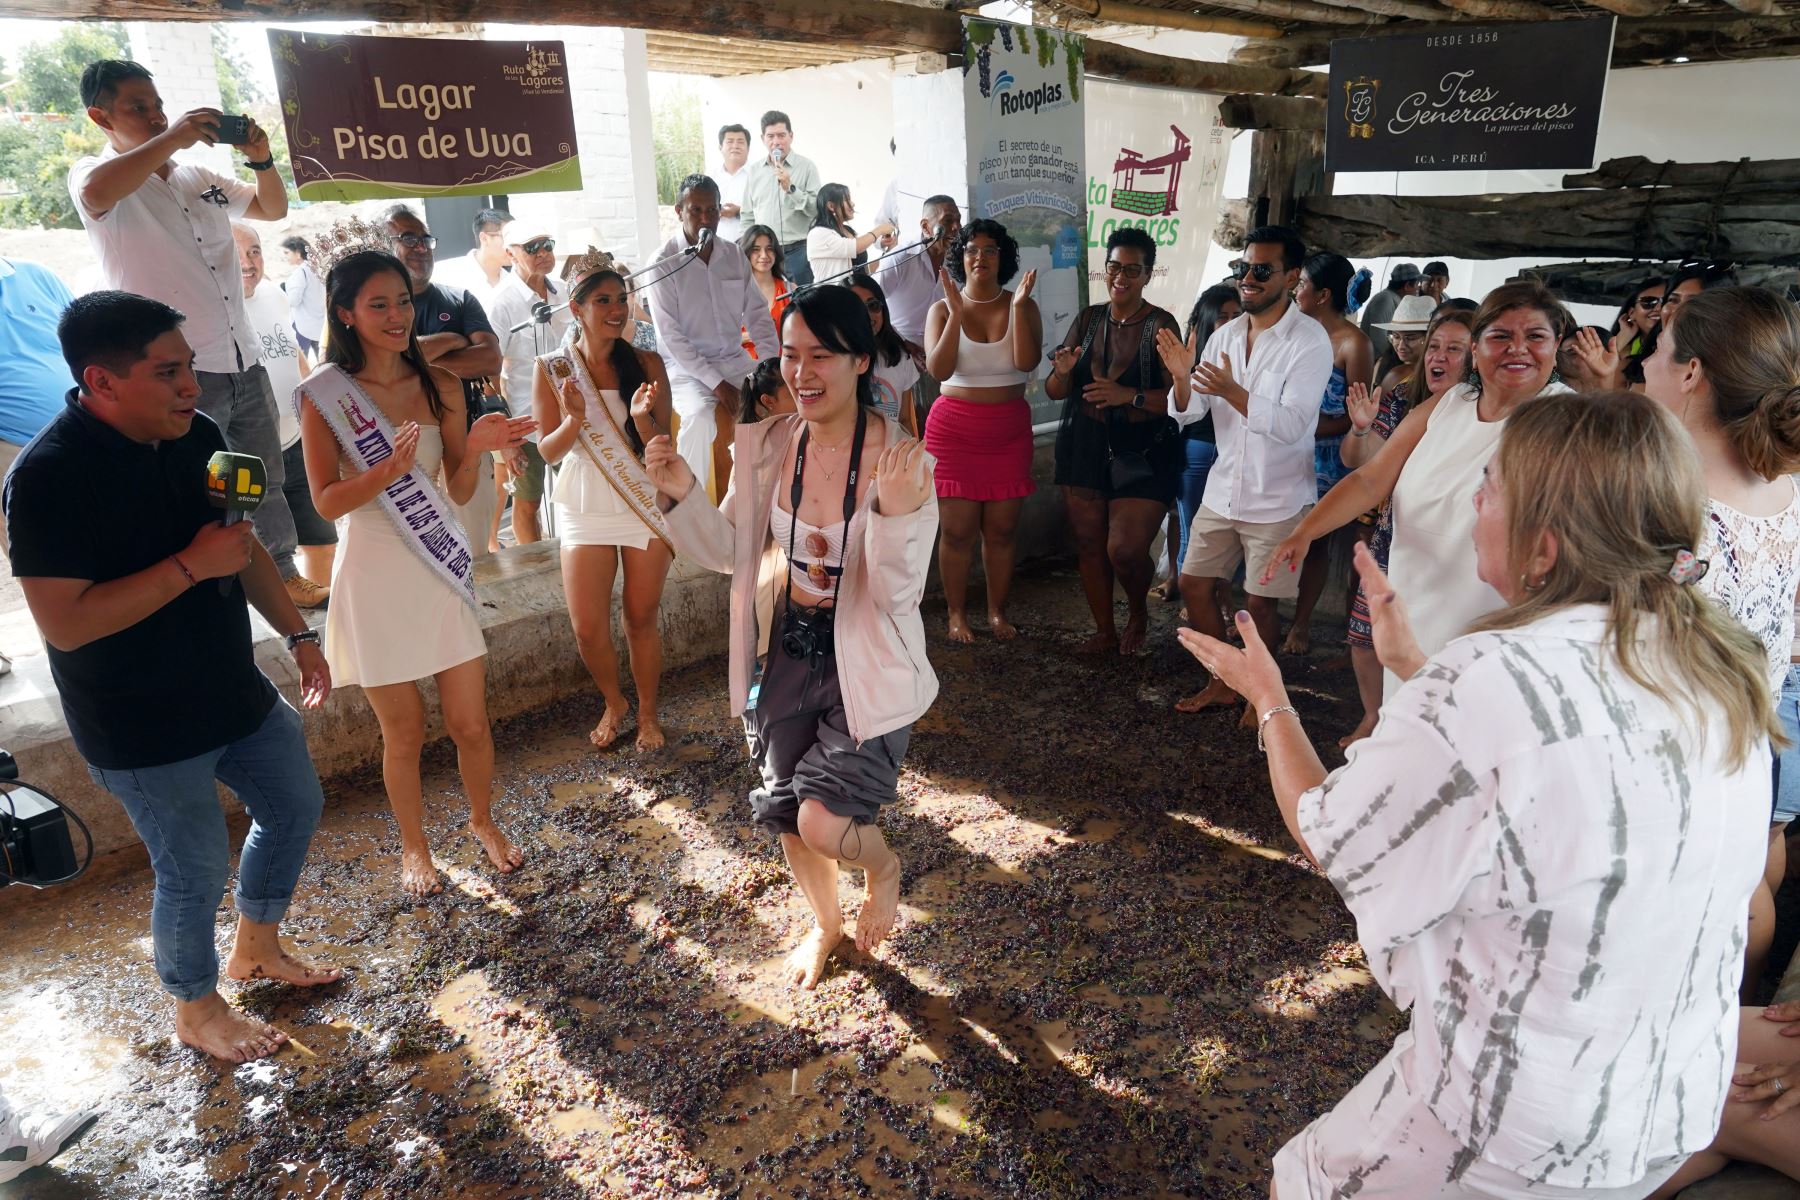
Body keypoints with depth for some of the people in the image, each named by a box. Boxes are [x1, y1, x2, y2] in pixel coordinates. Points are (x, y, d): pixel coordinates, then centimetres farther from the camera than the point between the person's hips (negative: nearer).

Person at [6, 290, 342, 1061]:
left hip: (236, 692, 8)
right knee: (196, 870, 7)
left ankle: (257, 947, 44)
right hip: (142, 729, -7)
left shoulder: (198, 436, -2)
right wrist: (190, 566, -28)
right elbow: (64, 623, -27)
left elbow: (243, 545, 11)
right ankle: (197, 1009, 34)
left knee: (294, 806, 20)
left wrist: (297, 634, 8)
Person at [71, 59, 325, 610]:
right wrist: (173, 137, -25)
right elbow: (97, 193, -29)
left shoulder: (201, 178, 15)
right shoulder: (93, 174, -5)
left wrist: (260, 159, 1)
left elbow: (273, 209, 20)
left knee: (266, 481, 17)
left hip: (244, 363, 7)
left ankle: (284, 575, 32)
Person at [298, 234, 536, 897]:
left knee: (471, 723, 8)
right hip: (376, 574, -3)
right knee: (403, 733, 9)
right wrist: (391, 467, -25)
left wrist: (475, 449, -16)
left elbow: (460, 491, 4)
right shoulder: (326, 394, -7)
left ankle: (483, 819, 35)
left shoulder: (440, 383, 2)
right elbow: (327, 501, -9)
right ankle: (414, 847, 33)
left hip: (441, 566, 3)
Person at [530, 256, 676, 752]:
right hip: (586, 511, 1)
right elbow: (550, 452, -3)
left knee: (642, 618, 9)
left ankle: (648, 712, 30)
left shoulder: (647, 364, -4)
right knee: (588, 630, 1)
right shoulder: (552, 368, -3)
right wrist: (575, 419, -22)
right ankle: (614, 703, 30)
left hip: (647, 504, 0)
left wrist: (641, 417, -25)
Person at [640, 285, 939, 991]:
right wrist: (682, 493, -13)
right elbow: (730, 553, 4)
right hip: (788, 652, 5)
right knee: (786, 815, 16)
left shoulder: (902, 461, -20)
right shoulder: (766, 445, -7)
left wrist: (895, 511, -39)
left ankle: (882, 867, 26)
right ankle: (825, 924, 48)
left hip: (867, 663, -5)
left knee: (823, 821, -14)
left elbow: (897, 596, -22)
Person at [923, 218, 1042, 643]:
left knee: (1001, 528, 5)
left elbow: (1027, 362, -14)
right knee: (958, 529, -1)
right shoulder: (943, 309, 0)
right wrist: (957, 313, -20)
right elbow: (939, 370, -14)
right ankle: (957, 614, 12)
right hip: (954, 429, -1)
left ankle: (998, 612, 18)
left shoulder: (1022, 306, 2)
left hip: (1009, 431, 1)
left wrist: (1018, 306, -20)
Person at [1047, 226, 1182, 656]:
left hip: (1143, 451, -4)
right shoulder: (1088, 319, 8)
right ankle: (1105, 631, 25)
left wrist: (1130, 395, -26)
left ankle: (1138, 612, 21)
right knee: (1088, 543, 7)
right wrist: (1062, 372, -14)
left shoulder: (1161, 325, -6)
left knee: (1125, 549, -12)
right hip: (1084, 446, 5)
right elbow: (1055, 391, 7)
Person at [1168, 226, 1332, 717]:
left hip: (1277, 500, -6)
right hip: (1223, 490, 6)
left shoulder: (1310, 340, -13)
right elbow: (1188, 412, -2)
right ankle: (1223, 682, 29)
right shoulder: (1225, 335, 4)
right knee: (1194, 584, 10)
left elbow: (1291, 425, -24)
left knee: (1260, 603, 4)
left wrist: (1232, 391, -36)